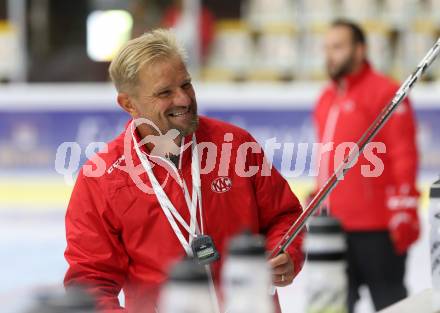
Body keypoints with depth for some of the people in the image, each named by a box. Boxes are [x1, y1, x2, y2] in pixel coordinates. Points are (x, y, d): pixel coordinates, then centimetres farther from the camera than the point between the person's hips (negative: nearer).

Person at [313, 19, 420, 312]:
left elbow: (404, 156, -12)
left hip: (377, 231, -8)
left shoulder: (386, 92, -8)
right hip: (335, 227, 8)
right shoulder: (327, 99, 16)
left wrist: (403, 213, -16)